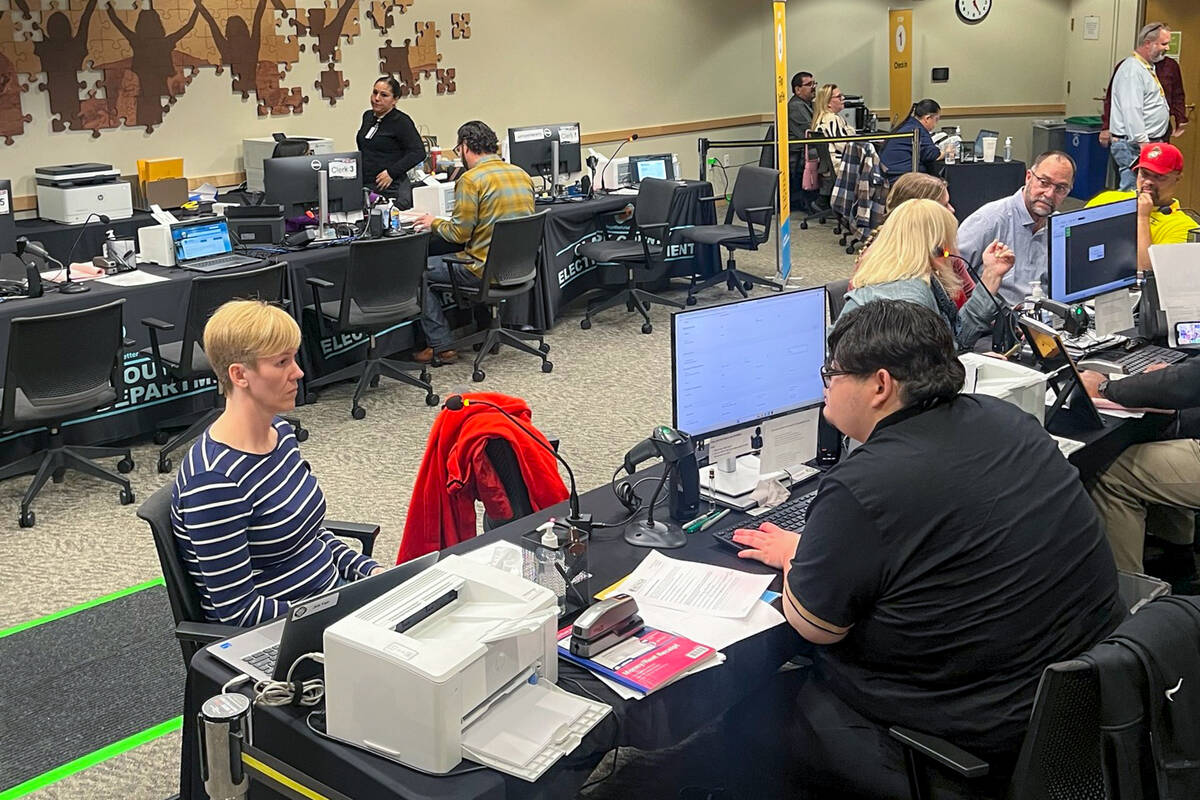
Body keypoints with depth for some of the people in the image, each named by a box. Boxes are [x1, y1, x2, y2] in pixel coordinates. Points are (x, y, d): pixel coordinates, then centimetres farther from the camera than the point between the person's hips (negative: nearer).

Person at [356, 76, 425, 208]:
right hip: (364, 187, 7)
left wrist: (391, 172, -19)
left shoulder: (401, 122, -9)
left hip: (391, 190, -7)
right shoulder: (368, 116, 14)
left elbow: (418, 153, -16)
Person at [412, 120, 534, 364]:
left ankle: (440, 346, 7)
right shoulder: (522, 174, 9)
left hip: (486, 270, -8)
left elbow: (459, 233, -14)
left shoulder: (471, 179, -14)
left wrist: (434, 223, 6)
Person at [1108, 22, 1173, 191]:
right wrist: (1144, 145, -26)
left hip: (1148, 144, 10)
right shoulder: (1132, 70, -14)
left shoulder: (1147, 68, 20)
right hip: (1133, 146, -10)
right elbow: (1132, 112, -23)